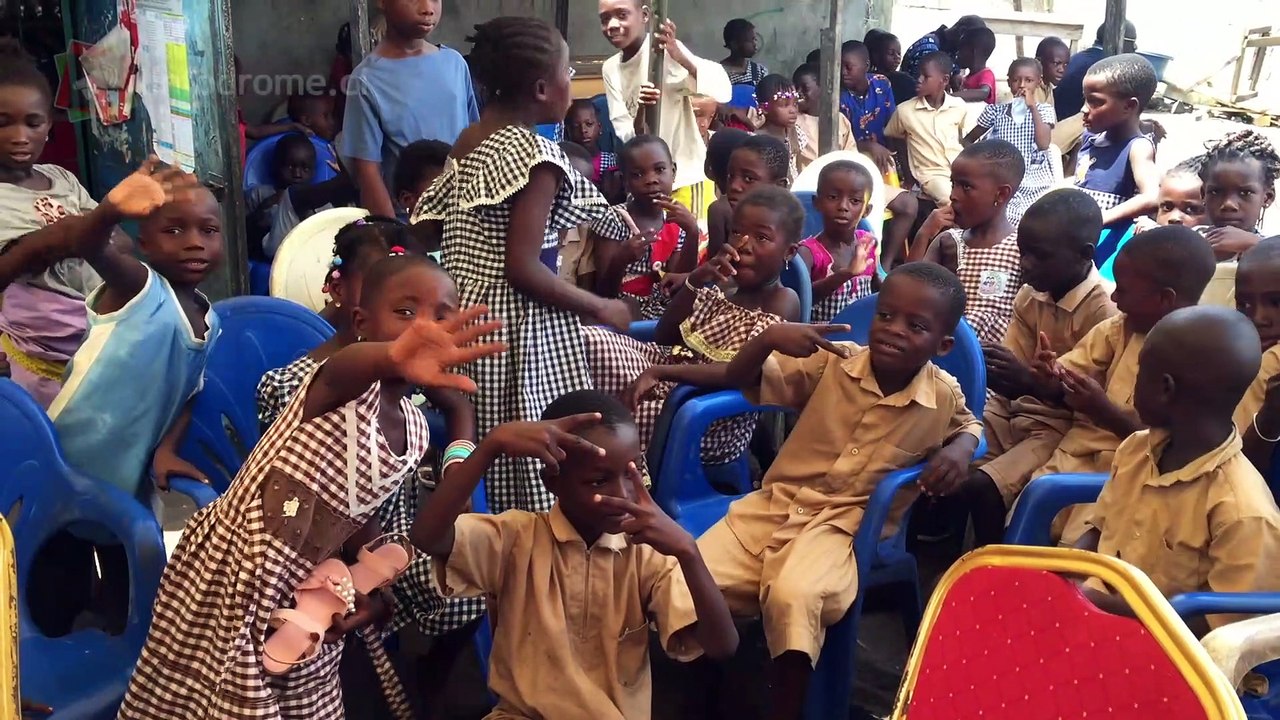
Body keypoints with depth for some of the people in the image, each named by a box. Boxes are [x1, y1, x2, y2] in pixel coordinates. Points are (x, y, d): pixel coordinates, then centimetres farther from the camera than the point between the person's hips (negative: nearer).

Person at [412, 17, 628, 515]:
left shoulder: (467, 141, 10)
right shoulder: (535, 154, -15)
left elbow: (426, 227, 15)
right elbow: (522, 269, -20)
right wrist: (600, 308, -10)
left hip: (466, 312, 9)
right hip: (519, 325, -9)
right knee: (533, 460, -1)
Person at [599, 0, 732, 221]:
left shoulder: (667, 51, -14)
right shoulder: (610, 68, 4)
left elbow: (723, 91, -27)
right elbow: (624, 134, -1)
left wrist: (679, 55, -42)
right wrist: (640, 114, -23)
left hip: (685, 178, -6)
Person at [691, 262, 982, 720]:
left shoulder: (944, 397, -1)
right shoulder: (832, 362, -2)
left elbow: (967, 424, 24)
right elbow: (735, 382, 3)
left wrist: (960, 451, -1)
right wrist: (768, 339, -18)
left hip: (847, 524, -2)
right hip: (775, 503, 2)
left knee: (795, 598, -35)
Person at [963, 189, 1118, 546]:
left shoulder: (1104, 307, -16)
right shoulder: (1030, 296, 5)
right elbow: (1016, 372, 7)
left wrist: (1032, 384, -31)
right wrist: (991, 368, -14)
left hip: (1060, 426, -7)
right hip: (1013, 412, 7)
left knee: (982, 486, -25)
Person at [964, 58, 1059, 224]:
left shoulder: (1044, 110, 8)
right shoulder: (995, 111, 10)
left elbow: (1043, 144, -9)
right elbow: (967, 141, 16)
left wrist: (1032, 107, -7)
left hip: (1036, 178, 0)